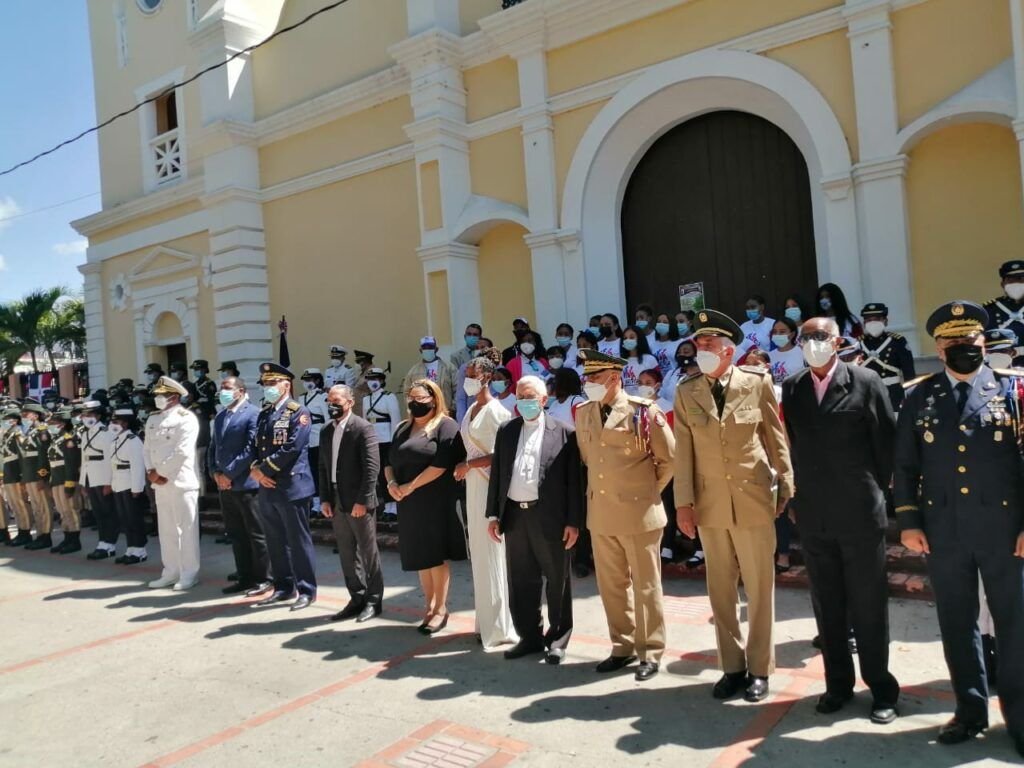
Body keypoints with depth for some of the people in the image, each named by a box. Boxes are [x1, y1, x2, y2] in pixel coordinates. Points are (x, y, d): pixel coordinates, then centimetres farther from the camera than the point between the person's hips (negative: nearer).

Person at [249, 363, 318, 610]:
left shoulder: (298, 412, -8)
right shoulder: (264, 413, 16)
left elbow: (291, 449, -17)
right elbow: (256, 446, 15)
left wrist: (265, 470, -13)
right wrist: (255, 470, -3)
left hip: (292, 487, -7)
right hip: (266, 489, 8)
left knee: (298, 541, 0)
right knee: (275, 542, 14)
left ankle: (306, 590, 10)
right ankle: (283, 587, 27)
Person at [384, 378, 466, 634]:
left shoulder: (446, 426, -7)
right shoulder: (403, 428, 16)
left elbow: (441, 464, -18)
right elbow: (390, 461, 15)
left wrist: (410, 486, -16)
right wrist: (391, 483, -6)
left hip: (436, 502, -7)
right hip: (409, 504, 7)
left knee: (436, 555, 0)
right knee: (420, 555, 12)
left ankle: (441, 608, 11)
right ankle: (430, 605, 24)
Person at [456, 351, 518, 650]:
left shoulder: (496, 411, -13)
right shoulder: (471, 410, 13)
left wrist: (469, 465, -12)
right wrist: (466, 467, 1)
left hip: (490, 485, -8)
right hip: (473, 485, 9)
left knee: (493, 553, -1)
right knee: (479, 553, 13)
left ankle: (500, 626, 10)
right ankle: (487, 620, 24)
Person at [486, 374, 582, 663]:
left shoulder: (563, 432, -2)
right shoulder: (506, 431, 11)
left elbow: (574, 480, -5)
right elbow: (497, 473, 11)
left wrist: (573, 521, -9)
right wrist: (493, 514, 6)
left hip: (550, 516, -4)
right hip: (515, 515, 4)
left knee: (557, 581, 7)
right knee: (521, 581, 12)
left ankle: (557, 639, 23)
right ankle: (530, 636, 27)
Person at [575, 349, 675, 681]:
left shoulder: (643, 411, -11)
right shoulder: (583, 413, 6)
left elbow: (669, 458, -3)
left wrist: (649, 489, 4)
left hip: (638, 512, -5)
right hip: (599, 512, 6)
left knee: (645, 586, 7)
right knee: (611, 585, 14)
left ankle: (650, 653, 20)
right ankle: (623, 646, 29)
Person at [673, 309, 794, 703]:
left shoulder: (758, 382, -2)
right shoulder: (686, 392, 3)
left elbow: (776, 437, 2)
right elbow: (683, 449, 1)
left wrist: (787, 487, 2)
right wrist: (683, 502, -3)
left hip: (753, 501, -2)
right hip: (709, 504, 2)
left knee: (759, 588, 8)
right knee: (720, 590, 11)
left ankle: (759, 668, 23)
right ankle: (732, 666, 26)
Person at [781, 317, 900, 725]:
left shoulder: (866, 383, -5)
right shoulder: (791, 388, 5)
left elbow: (888, 443, -1)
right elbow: (793, 444, 9)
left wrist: (874, 492, 2)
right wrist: (803, 494, 7)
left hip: (860, 514, -3)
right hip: (813, 515, 3)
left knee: (868, 605, 7)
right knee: (828, 606, 12)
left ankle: (881, 687, 22)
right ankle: (838, 682, 26)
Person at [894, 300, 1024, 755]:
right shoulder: (919, 397, 5)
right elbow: (904, 464, 6)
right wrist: (908, 521, 0)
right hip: (943, 531, 2)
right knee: (956, 625, 12)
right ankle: (970, 710, 28)